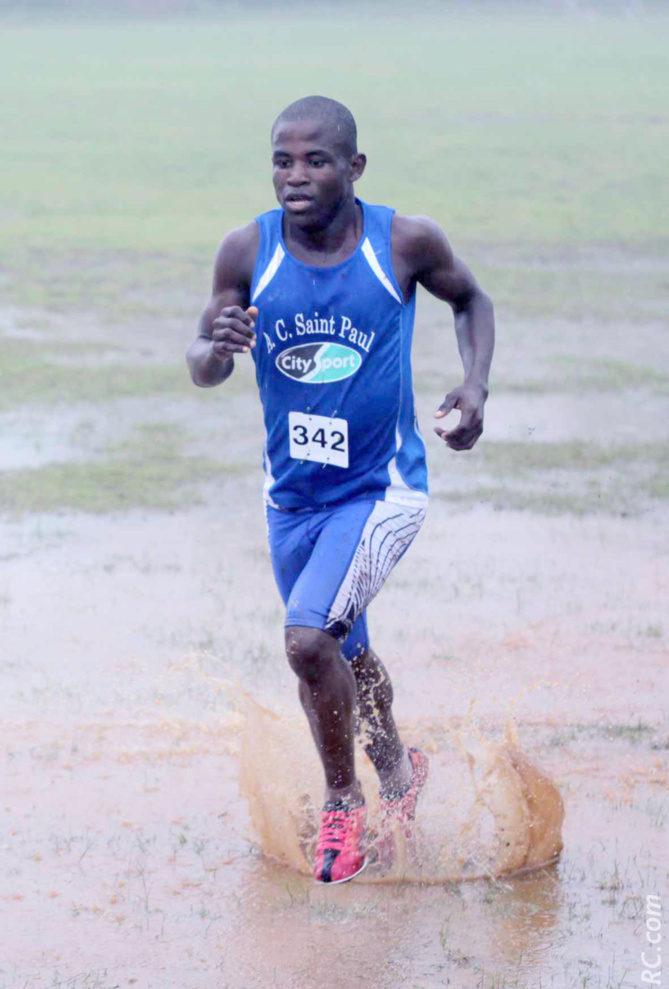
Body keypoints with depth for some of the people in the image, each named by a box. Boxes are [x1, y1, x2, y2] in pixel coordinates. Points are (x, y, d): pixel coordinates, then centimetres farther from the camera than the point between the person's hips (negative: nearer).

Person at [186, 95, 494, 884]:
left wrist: (476, 384, -10)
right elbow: (202, 369, -3)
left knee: (307, 639, -21)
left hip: (382, 487, -4)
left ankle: (343, 801, 3)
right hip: (292, 493, 4)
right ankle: (396, 770, 49)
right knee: (343, 655, 20)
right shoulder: (248, 252, -10)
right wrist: (218, 346, -27)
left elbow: (470, 299, 7)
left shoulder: (405, 242, -14)